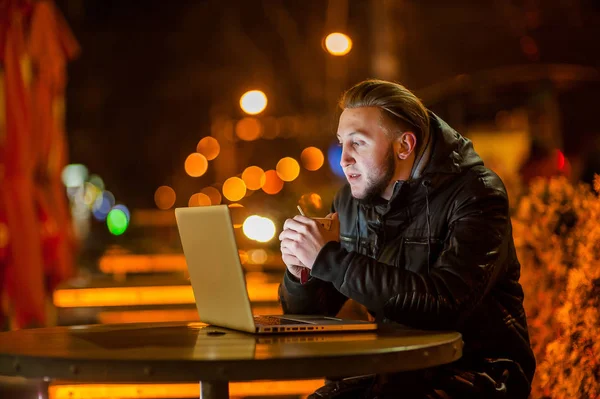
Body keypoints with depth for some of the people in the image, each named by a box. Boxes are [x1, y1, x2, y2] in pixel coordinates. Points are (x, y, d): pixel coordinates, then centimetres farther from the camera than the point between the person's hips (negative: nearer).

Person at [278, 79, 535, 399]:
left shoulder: (474, 195, -14)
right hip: (396, 371, 6)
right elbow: (310, 313, 10)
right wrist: (300, 274, -14)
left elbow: (443, 302, -30)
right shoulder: (350, 201, 4)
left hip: (477, 369, -5)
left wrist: (329, 258, -28)